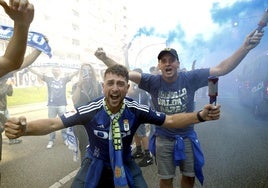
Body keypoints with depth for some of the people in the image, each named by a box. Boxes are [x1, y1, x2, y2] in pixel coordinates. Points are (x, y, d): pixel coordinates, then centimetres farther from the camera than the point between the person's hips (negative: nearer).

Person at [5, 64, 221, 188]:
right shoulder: (90, 111, -24)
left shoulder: (137, 110, -21)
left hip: (125, 163, 1)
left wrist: (200, 115, -25)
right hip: (96, 164, 0)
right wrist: (24, 128, -44)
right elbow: (53, 124, -25)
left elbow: (169, 120, -13)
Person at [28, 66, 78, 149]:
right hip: (51, 105, 1)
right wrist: (28, 67, -8)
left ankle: (65, 139, 21)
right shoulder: (49, 79, 4)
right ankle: (51, 140, 20)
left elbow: (73, 74, -3)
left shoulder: (64, 79, 4)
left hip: (62, 105, 0)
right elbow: (37, 73, 0)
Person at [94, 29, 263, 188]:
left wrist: (245, 48, -26)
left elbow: (222, 69, -16)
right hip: (164, 139, -1)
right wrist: (105, 58, -30)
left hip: (187, 137, 1)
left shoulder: (190, 78, -15)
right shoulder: (153, 82, -15)